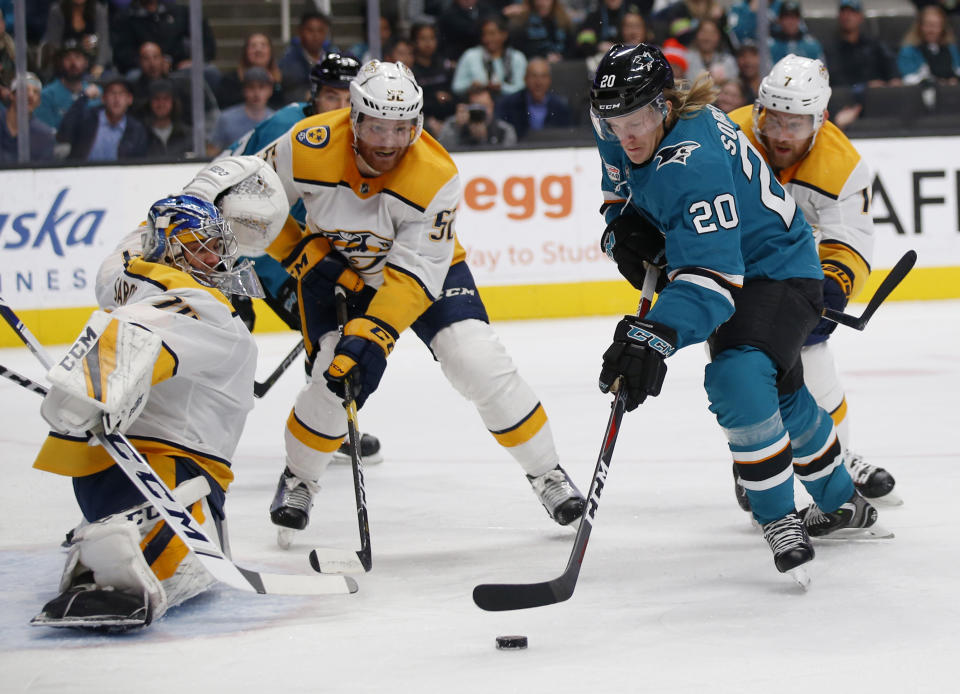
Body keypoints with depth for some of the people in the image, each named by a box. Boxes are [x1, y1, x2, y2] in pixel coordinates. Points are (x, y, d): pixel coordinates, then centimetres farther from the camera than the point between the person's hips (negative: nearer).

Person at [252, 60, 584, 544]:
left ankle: (545, 473, 4)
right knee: (336, 381, -17)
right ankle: (298, 479, 11)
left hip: (426, 267, 0)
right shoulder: (308, 148, -28)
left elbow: (416, 271, -31)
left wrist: (374, 336, -39)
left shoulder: (436, 175, -30)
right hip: (336, 268, 0)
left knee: (482, 367, -15)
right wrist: (301, 256, -16)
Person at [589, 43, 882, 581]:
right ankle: (842, 504, 48)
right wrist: (626, 233, -12)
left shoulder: (693, 163, -38)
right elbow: (622, 192, 11)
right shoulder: (624, 133, -12)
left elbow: (712, 278, -45)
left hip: (778, 270, -10)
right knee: (780, 398, 26)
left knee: (738, 379, -33)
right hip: (733, 268, 10)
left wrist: (655, 337, -58)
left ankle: (780, 520, -20)